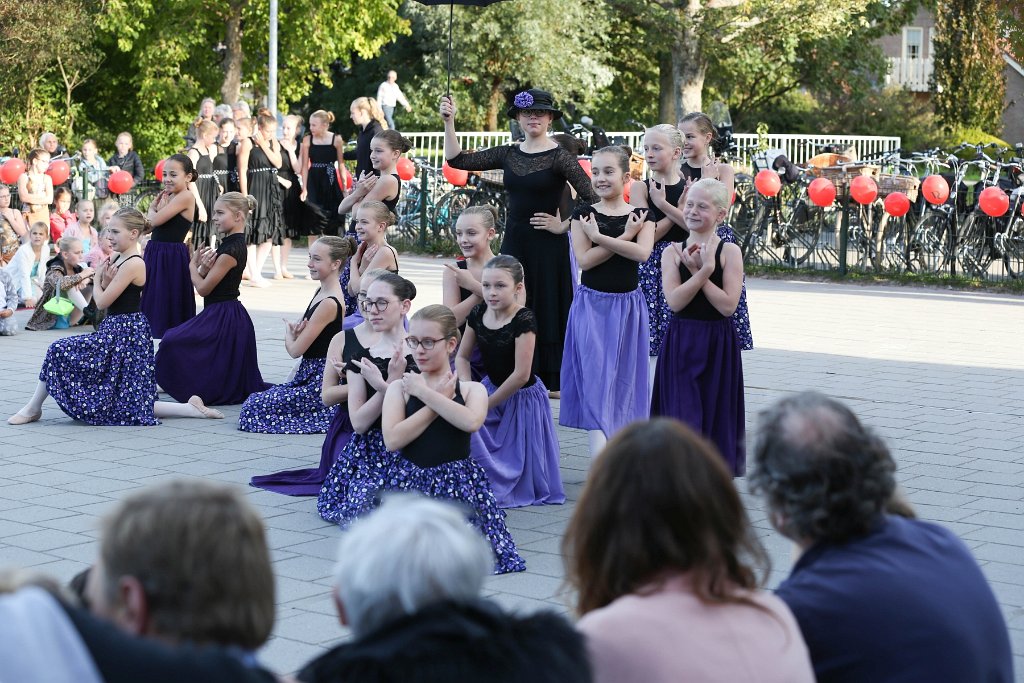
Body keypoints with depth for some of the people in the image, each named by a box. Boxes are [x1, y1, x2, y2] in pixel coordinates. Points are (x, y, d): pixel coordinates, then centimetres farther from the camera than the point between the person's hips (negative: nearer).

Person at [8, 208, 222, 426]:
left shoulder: (133, 264, -17)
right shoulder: (120, 260, 13)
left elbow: (102, 301, -16)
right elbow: (102, 299, 11)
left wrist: (98, 280, 2)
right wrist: (105, 281, -8)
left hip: (124, 334, -10)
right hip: (116, 330, 10)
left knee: (59, 351, -11)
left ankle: (33, 409, 2)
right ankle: (190, 407, 8)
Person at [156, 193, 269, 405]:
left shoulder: (232, 249, -20)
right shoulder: (233, 244, 11)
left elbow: (203, 288, -17)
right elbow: (204, 283, 12)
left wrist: (193, 265, 0)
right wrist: (204, 268, -10)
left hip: (223, 317, -10)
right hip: (222, 314, 10)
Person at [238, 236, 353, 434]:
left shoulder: (329, 304, -21)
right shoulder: (321, 293, 9)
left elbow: (295, 350, -17)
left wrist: (289, 332, 5)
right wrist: (296, 333, -11)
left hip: (319, 382, -10)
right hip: (310, 375, 10)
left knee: (253, 407, -9)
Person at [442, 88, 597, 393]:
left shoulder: (559, 157, -9)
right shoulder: (509, 154, 7)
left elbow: (591, 199, -15)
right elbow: (457, 160, 5)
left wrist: (564, 225, -12)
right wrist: (449, 123, -2)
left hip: (547, 244, -5)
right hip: (514, 242, 5)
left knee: (548, 309, 1)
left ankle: (551, 380, 9)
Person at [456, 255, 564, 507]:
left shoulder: (524, 320, -24)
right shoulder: (478, 314, -6)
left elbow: (521, 374, -25)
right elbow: (463, 357, 7)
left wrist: (487, 404, -17)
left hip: (522, 397, -5)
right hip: (491, 388, 5)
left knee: (516, 463, -4)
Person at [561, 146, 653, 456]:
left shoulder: (641, 217, 3)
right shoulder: (583, 215, 1)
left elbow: (642, 253, -16)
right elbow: (584, 259, -12)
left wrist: (600, 237, -18)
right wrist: (624, 237, -14)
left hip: (628, 306, 1)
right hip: (591, 305, -1)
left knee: (624, 379, 9)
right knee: (596, 377, -9)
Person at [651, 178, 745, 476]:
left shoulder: (729, 252, -4)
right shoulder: (673, 252, 0)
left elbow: (728, 304, -14)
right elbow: (674, 301, -13)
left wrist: (698, 271, -15)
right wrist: (703, 271, -19)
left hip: (717, 344, -1)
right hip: (681, 342, 1)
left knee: (715, 411, 7)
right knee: (682, 414, -1)